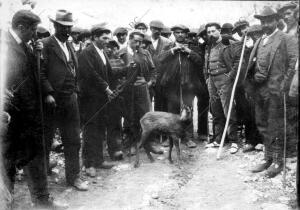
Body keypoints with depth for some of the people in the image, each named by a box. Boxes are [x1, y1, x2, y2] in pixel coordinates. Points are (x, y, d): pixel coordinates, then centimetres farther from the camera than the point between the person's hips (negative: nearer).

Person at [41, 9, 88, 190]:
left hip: (70, 99, 6)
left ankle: (73, 176, 20)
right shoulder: (45, 45, -8)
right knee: (45, 140, 8)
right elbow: (41, 73, -14)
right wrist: (48, 93, -21)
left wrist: (75, 91, 9)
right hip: (53, 100, -6)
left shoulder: (70, 46, 15)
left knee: (73, 141, 9)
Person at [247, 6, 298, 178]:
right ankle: (268, 158, 26)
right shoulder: (259, 41, 17)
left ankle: (278, 161, 11)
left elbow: (293, 64, -11)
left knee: (275, 126, -1)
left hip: (275, 89, -7)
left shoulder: (286, 39, -5)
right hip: (260, 89, 7)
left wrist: (284, 86, -15)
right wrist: (254, 77, 6)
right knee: (262, 125, 14)